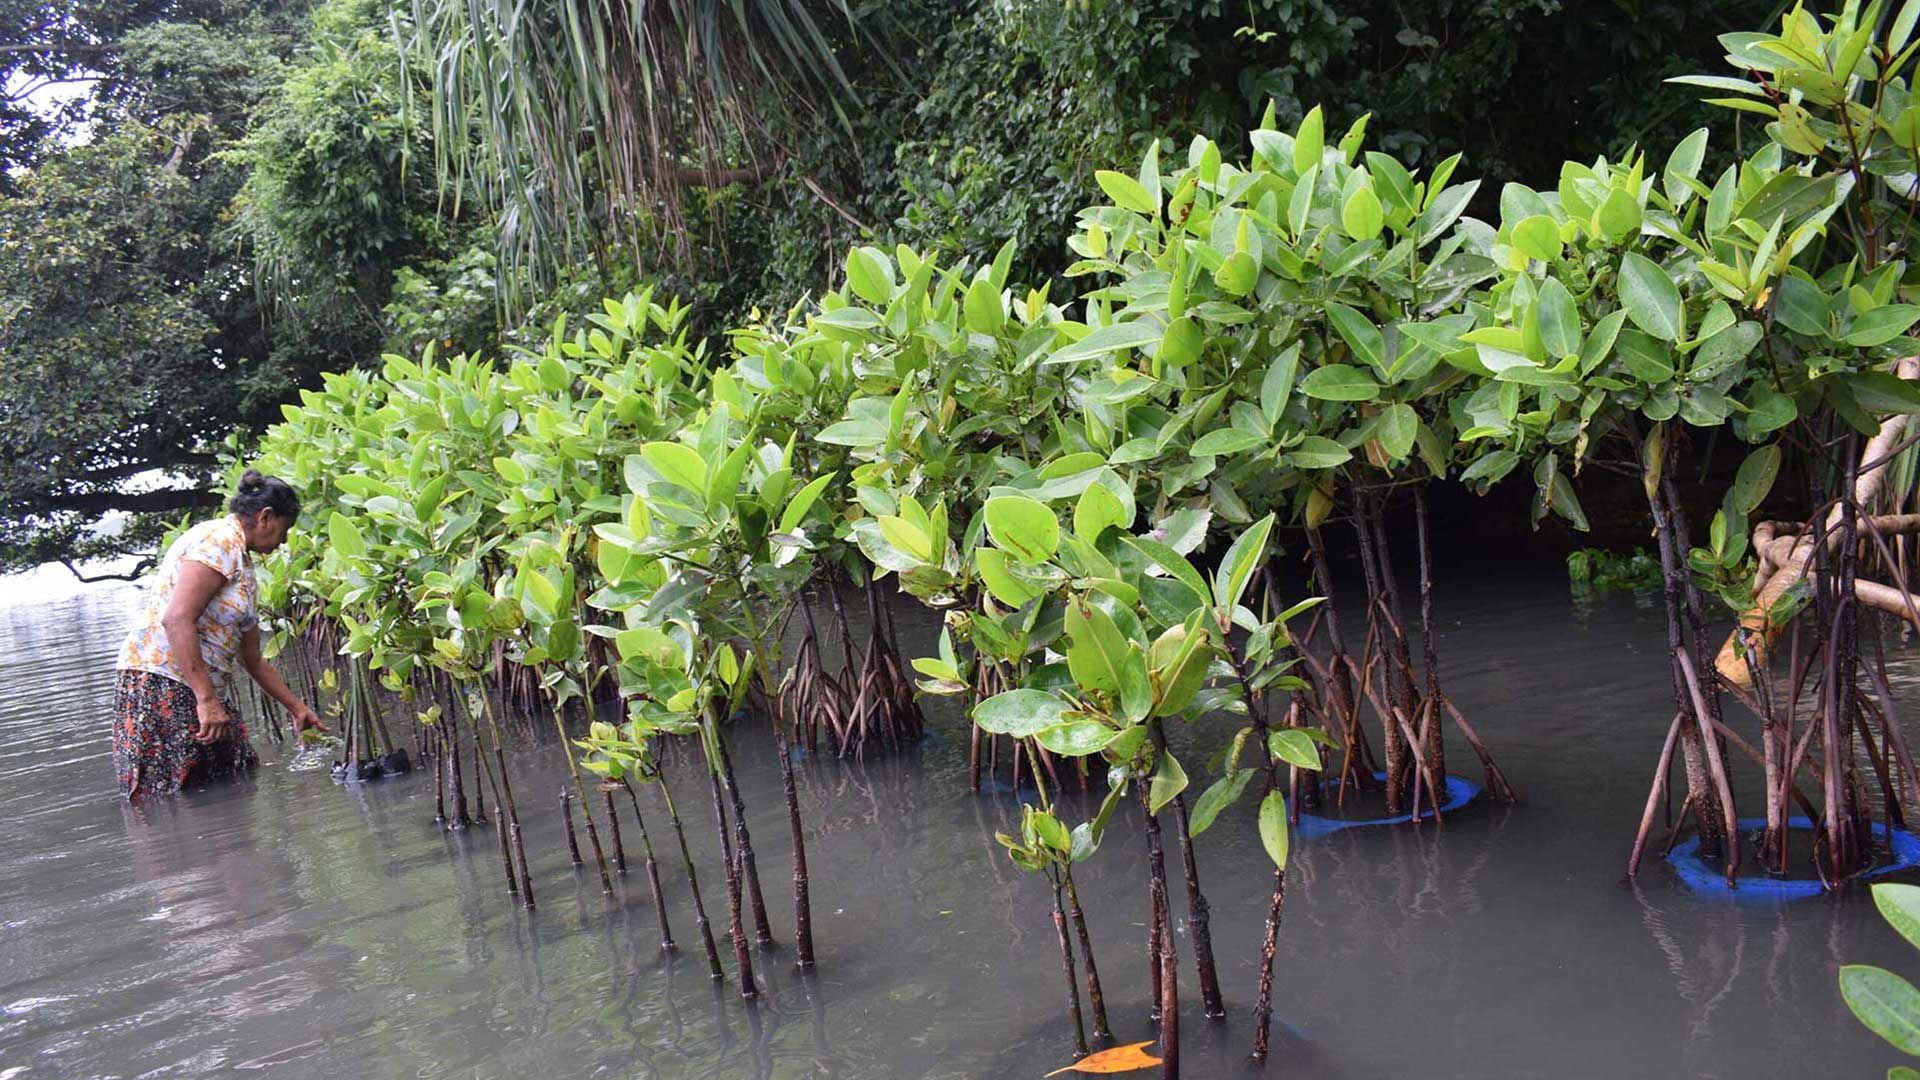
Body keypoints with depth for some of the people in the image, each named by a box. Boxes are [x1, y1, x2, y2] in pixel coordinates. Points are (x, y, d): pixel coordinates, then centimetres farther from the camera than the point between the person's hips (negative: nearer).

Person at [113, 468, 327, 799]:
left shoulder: (242, 561, 22)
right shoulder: (219, 539, -8)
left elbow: (253, 660, 30)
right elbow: (177, 619, -22)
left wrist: (296, 708, 32)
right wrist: (206, 699, -24)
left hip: (205, 694, 10)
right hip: (160, 685, -10)